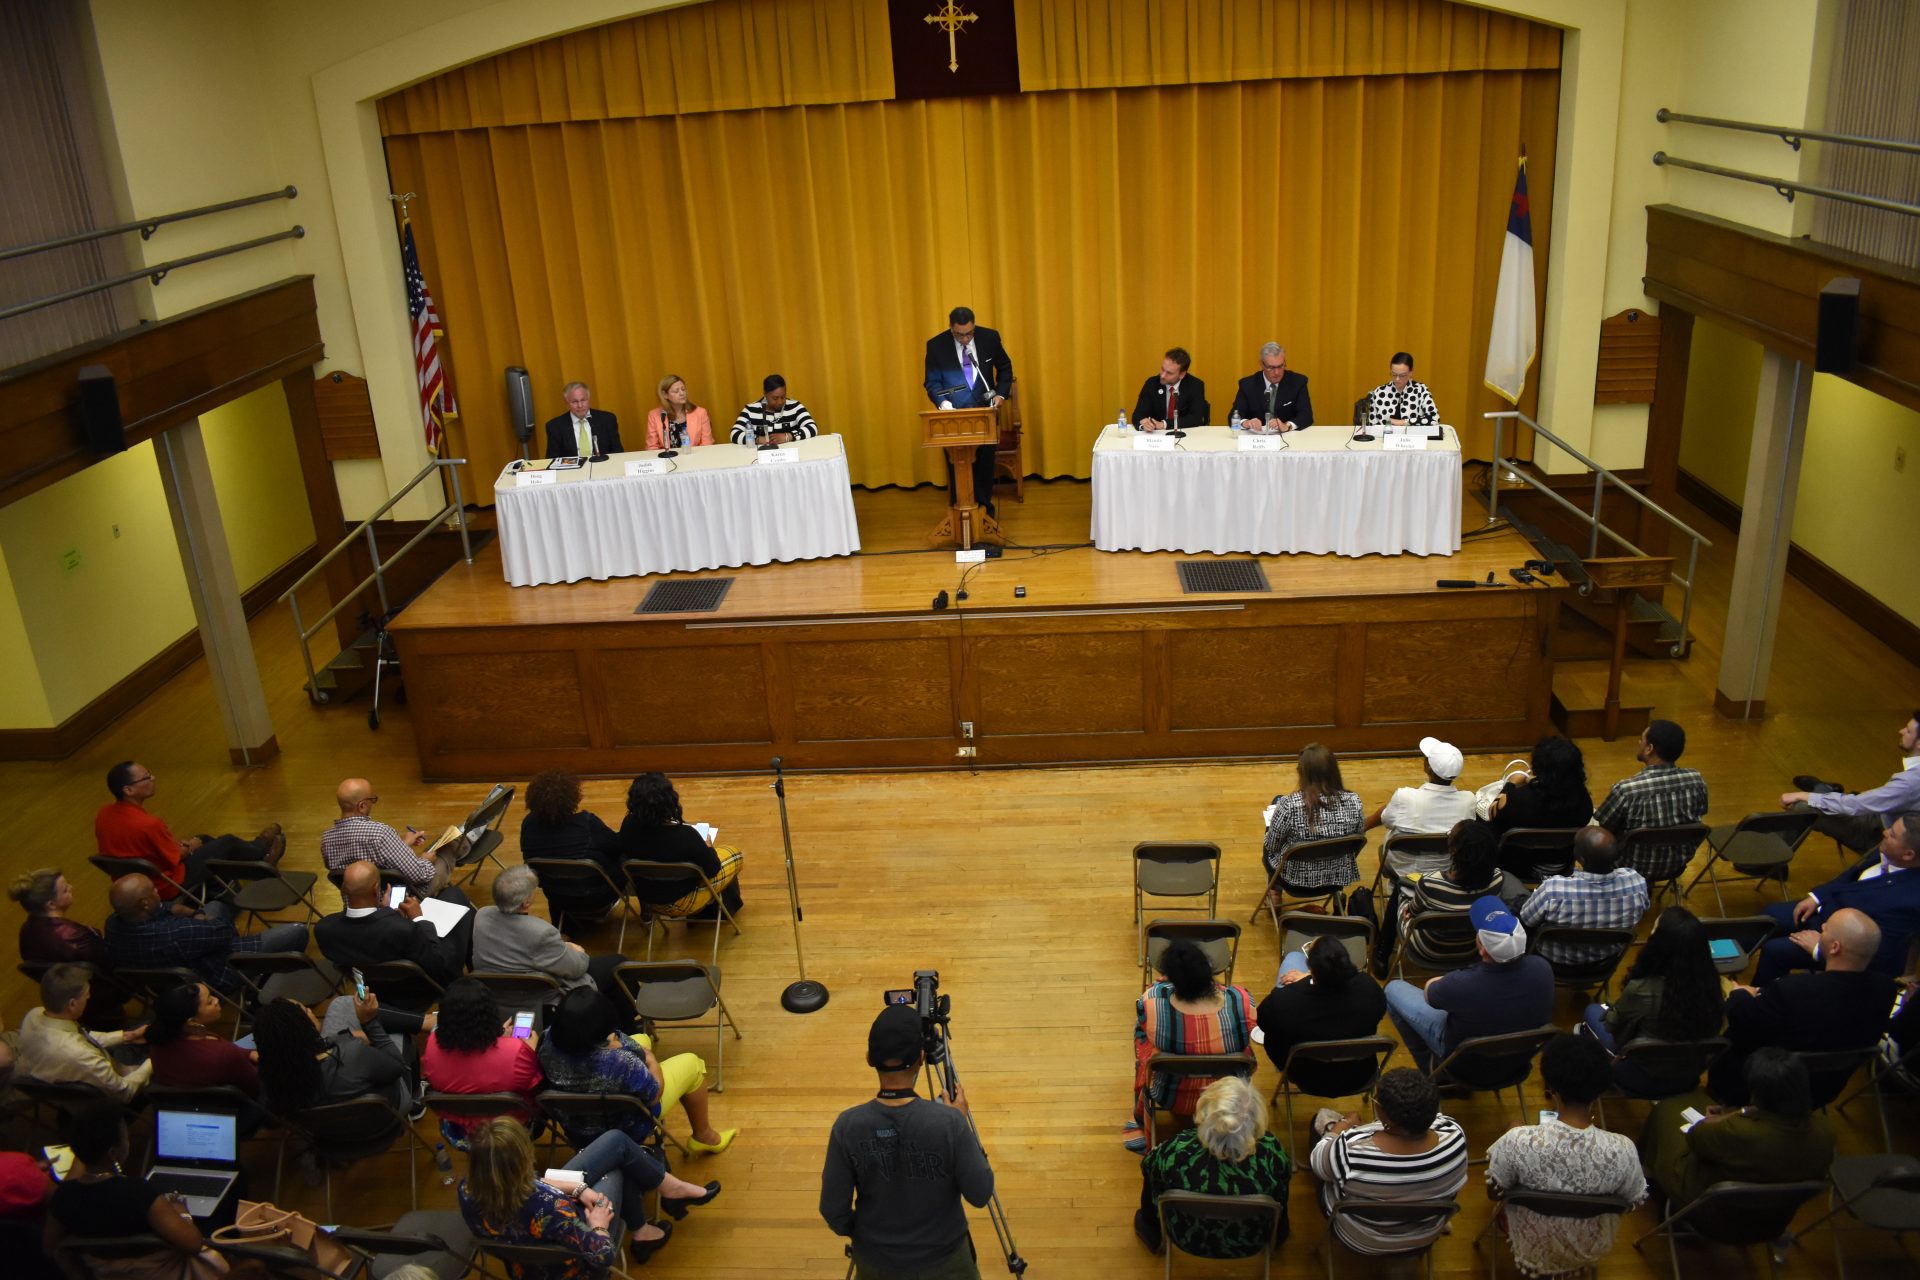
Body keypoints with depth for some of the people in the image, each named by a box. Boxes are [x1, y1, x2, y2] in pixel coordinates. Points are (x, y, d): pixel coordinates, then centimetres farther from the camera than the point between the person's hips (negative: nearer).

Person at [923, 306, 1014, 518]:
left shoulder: (990, 337, -7)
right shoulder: (936, 345, -11)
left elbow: (1005, 367, 8)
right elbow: (932, 382, -6)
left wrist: (1001, 393, -6)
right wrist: (943, 402, -24)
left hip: (985, 410, 1)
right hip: (954, 413, -1)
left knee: (985, 461, 10)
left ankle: (984, 506, 25)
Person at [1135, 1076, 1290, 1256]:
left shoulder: (1177, 1151, -37)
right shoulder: (1271, 1151, -35)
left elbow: (1147, 1163, -11)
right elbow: (1285, 1172, -9)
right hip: (1251, 1245, 1)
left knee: (1152, 1164, 23)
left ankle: (1153, 1234, 48)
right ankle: (1277, 1235, 52)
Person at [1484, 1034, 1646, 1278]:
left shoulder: (1518, 1141, -35)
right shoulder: (1622, 1149, -31)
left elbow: (1494, 1193, -14)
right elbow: (1633, 1201, -10)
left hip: (1532, 1250, -1)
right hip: (1591, 1251, 2)